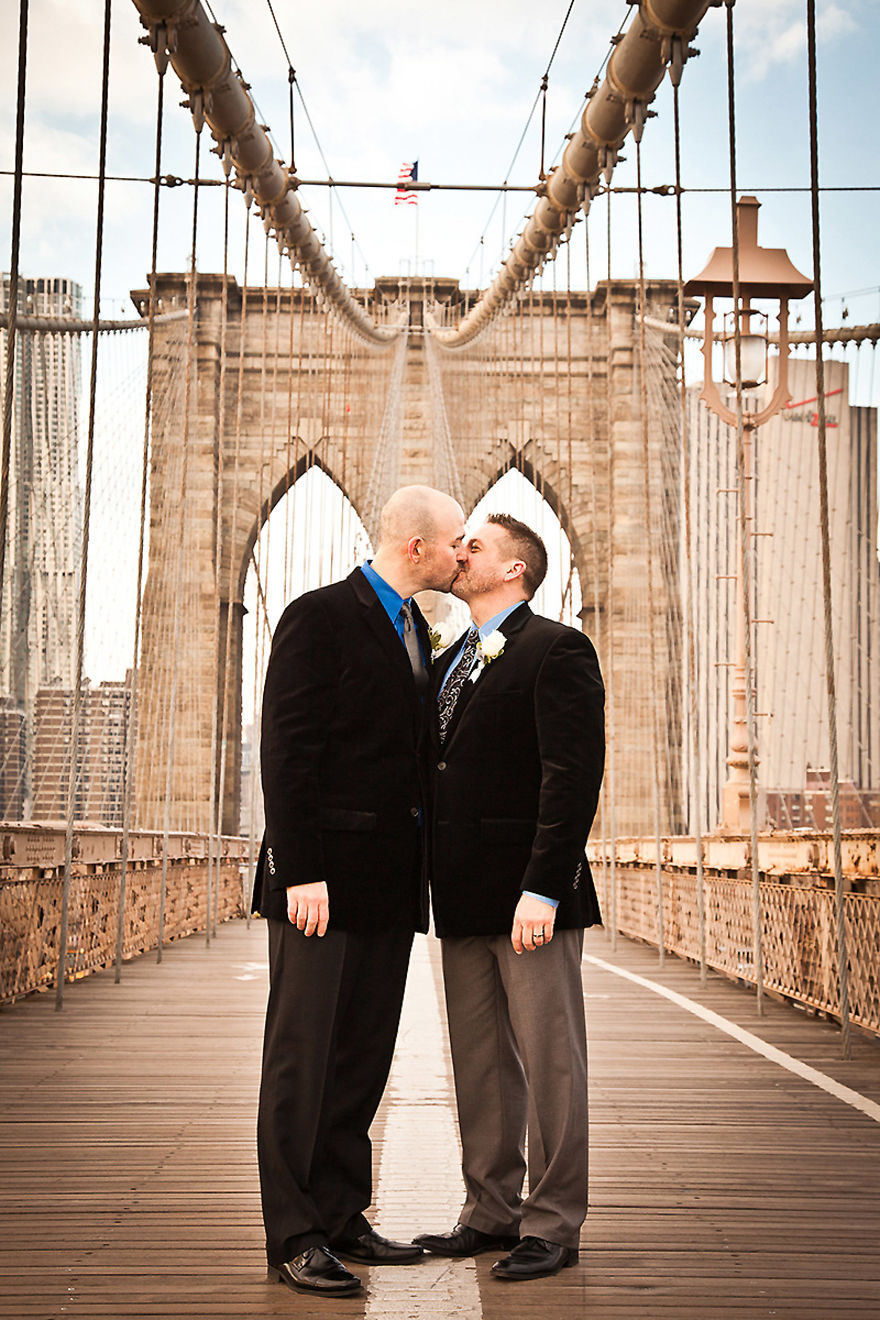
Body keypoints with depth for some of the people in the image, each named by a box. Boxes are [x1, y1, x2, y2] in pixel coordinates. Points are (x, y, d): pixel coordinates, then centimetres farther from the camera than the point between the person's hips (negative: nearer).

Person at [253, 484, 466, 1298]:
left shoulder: (415, 629, 17)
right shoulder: (320, 618, -7)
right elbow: (286, 751, -13)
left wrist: (420, 861, 10)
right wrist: (301, 870, -19)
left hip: (388, 879, 8)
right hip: (326, 874, -8)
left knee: (364, 1055, 11)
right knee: (304, 1054, 0)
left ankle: (342, 1219, 21)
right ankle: (294, 1236, 9)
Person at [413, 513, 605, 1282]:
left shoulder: (557, 650, -6)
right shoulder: (448, 664, 19)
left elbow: (573, 778, -15)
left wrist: (542, 889, -21)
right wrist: (434, 884, 9)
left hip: (533, 897, -8)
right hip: (464, 900, 8)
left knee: (550, 1063, 2)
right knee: (480, 1067, 13)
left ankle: (553, 1225, 12)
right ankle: (492, 1212, 24)